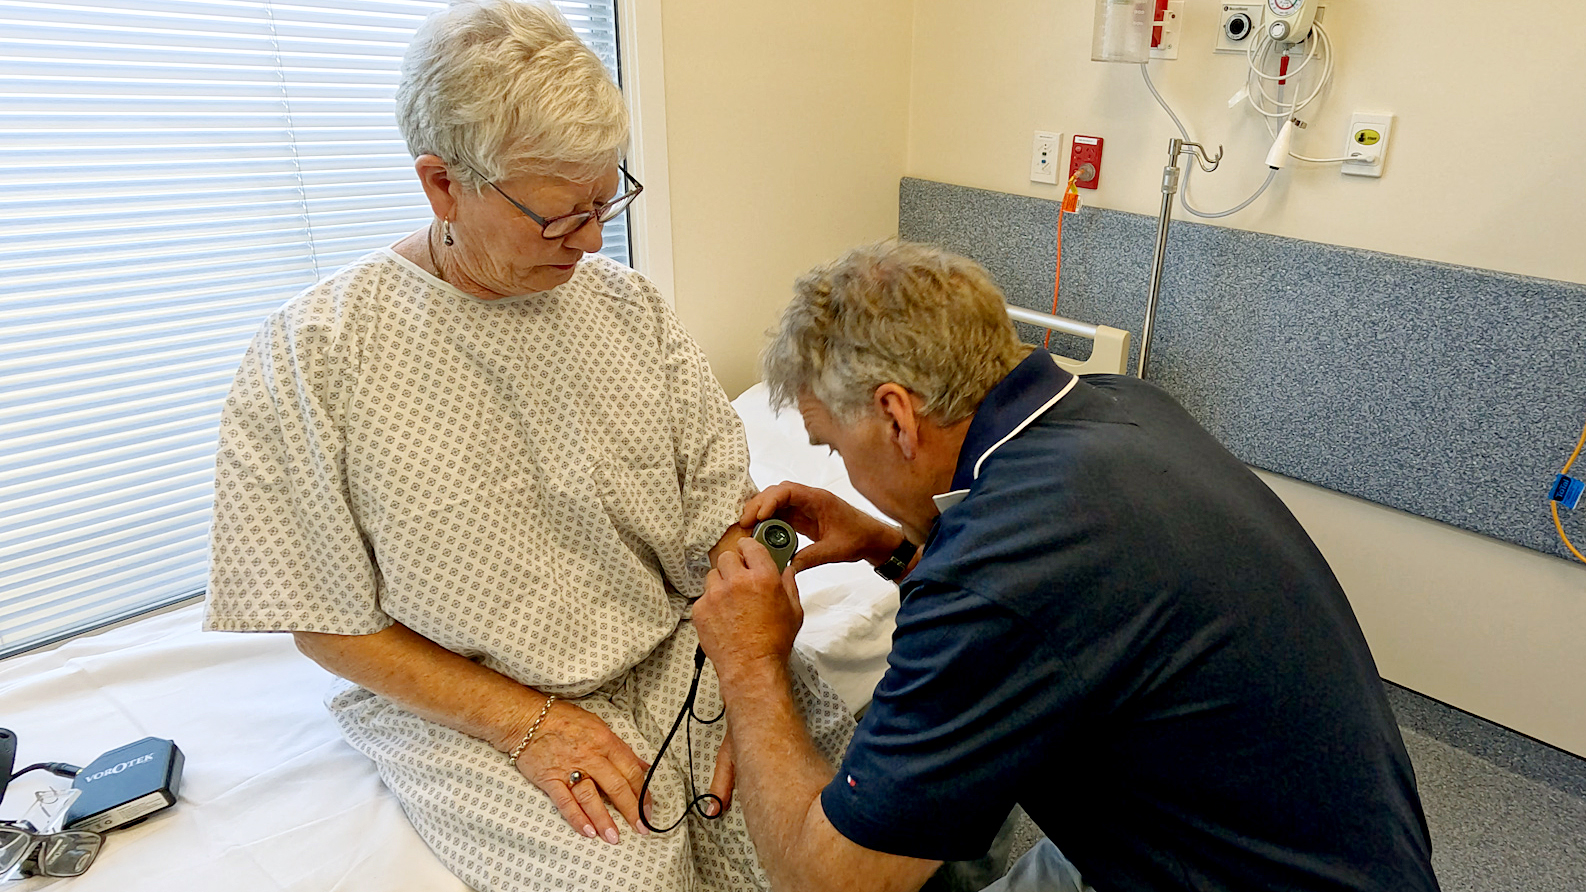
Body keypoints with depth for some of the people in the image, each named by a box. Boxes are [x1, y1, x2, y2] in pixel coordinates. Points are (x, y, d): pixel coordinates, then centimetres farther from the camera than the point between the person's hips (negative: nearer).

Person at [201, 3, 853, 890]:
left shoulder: (627, 301, 1)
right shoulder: (315, 353, -11)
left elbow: (723, 503, 0)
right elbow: (329, 621, -7)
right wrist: (529, 721, -14)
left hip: (679, 652, 4)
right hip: (468, 707, -3)